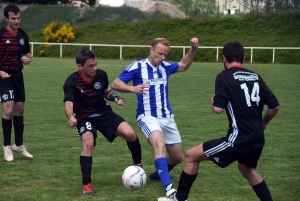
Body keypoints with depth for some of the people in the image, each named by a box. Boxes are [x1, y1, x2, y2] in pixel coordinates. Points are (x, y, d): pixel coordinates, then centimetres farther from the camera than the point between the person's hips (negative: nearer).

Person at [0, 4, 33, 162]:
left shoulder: (23, 35, 5)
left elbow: (27, 53, 17)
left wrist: (28, 59, -6)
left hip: (18, 75, 6)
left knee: (19, 109, 11)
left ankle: (18, 145, 24)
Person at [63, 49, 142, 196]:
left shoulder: (101, 75, -8)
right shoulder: (72, 82, -22)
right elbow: (68, 103, -37)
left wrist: (115, 98, -10)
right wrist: (70, 117, -58)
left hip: (104, 113, 3)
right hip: (84, 117, -3)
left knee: (130, 134, -15)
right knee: (88, 144, -31)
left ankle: (138, 165, 15)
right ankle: (86, 185, -18)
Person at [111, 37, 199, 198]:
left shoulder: (165, 67, 7)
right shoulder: (137, 66, -8)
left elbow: (183, 65, 25)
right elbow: (115, 84, -10)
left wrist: (193, 49, 8)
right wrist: (133, 88, -29)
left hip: (167, 117, 6)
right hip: (148, 116, -6)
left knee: (178, 157, 10)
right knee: (160, 145, -33)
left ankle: (159, 174, 41)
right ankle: (168, 188, -42)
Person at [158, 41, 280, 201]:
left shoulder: (224, 76, -6)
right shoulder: (256, 77, 11)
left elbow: (218, 109, -15)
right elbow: (275, 106, 11)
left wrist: (213, 102, 9)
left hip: (239, 139, -7)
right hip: (257, 139, 7)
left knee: (192, 155, 7)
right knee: (246, 168, 36)